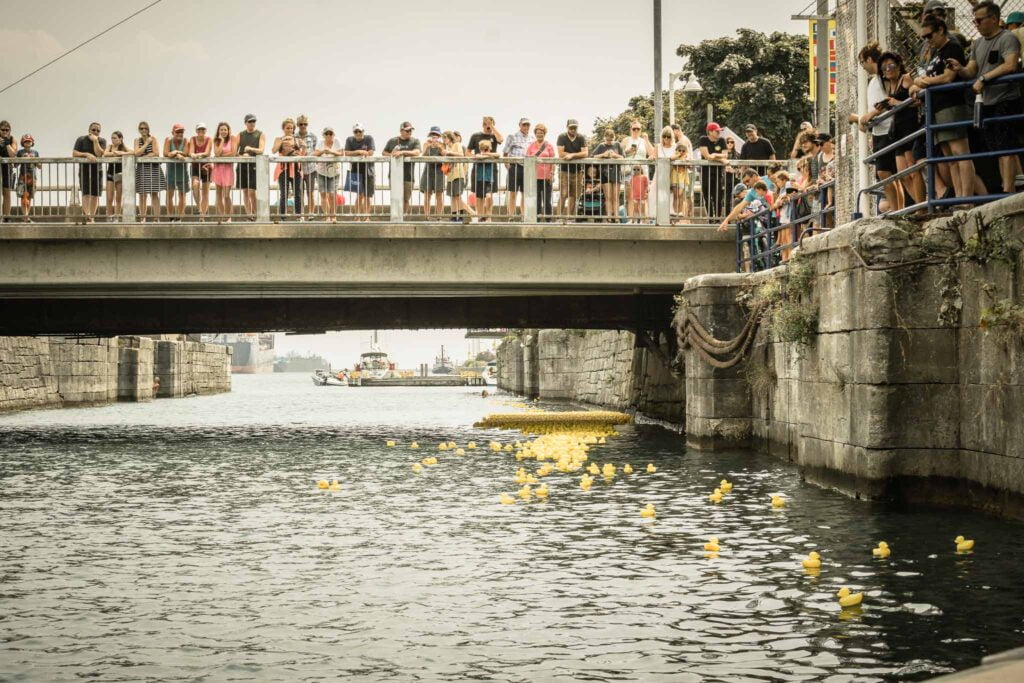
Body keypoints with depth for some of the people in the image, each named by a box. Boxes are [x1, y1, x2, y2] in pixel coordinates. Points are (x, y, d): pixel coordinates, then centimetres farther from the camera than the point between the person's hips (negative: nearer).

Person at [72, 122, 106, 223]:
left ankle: (92, 217, 12)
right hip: (84, 170, -2)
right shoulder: (81, 140, 2)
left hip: (97, 170, 2)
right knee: (86, 194, -14)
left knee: (95, 195, 3)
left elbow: (99, 153, -13)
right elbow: (74, 154, -8)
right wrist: (87, 154, -19)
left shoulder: (102, 141, 4)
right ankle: (87, 216, -26)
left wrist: (95, 140, -13)